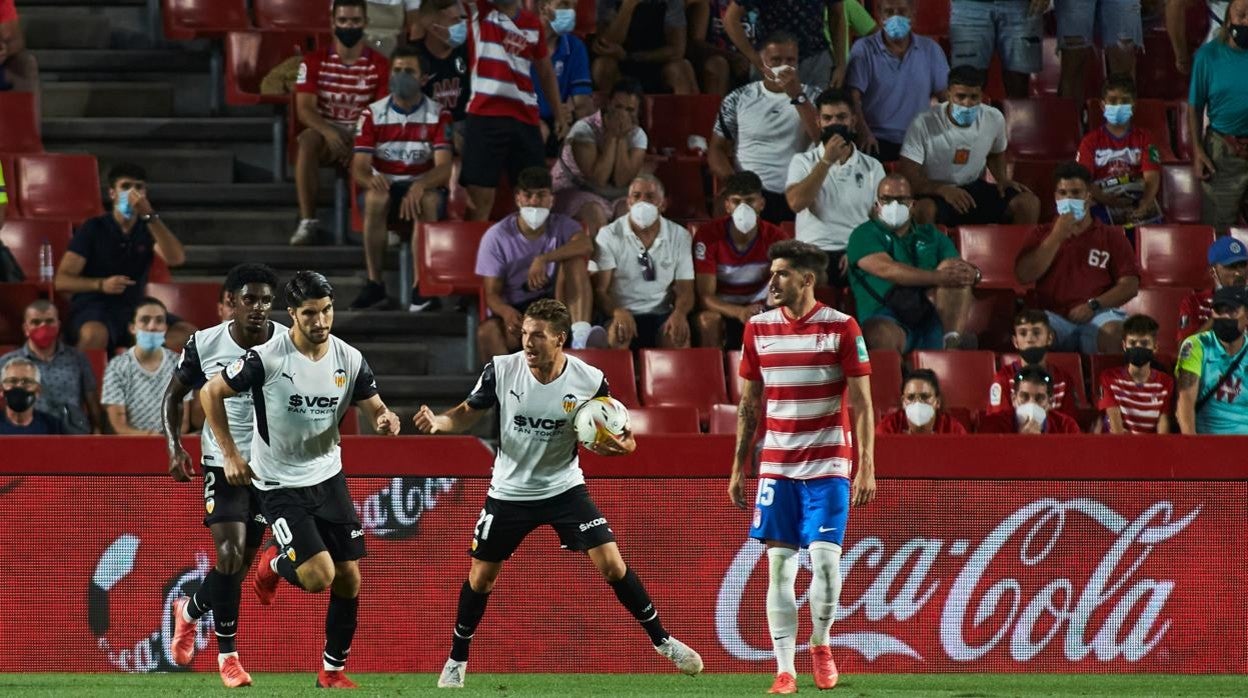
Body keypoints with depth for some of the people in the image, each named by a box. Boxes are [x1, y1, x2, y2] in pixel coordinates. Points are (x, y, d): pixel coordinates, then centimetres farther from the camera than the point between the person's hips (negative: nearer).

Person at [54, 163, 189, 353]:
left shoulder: (147, 229, 10)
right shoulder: (93, 229, 1)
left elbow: (176, 259, -11)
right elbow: (61, 281, -5)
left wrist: (149, 216, -20)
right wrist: (101, 285, -23)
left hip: (135, 309, 5)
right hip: (94, 309, -4)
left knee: (187, 334, -19)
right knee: (95, 335, -40)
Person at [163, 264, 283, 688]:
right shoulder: (204, 345, -8)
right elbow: (174, 395, 5)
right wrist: (174, 447, -7)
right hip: (222, 462, -2)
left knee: (241, 563, 7)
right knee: (230, 554, -15)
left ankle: (190, 611, 38)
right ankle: (227, 655, 0)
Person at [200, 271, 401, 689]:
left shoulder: (349, 360, -5)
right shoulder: (266, 358, -18)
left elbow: (375, 411, 4)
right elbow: (211, 393, -6)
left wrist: (385, 419, -21)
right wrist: (230, 455, -8)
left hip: (329, 478, 5)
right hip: (280, 484, -5)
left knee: (350, 579, 2)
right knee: (318, 576, -17)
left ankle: (333, 670, 19)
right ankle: (275, 562, 19)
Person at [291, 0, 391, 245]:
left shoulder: (379, 65, 0)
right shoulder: (314, 60, 1)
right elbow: (304, 109, -7)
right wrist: (328, 132, -27)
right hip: (325, 134, 0)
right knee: (307, 140, -36)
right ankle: (307, 222, -40)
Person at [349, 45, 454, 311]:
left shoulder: (438, 115, -1)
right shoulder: (373, 114, 3)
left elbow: (444, 168, -13)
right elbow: (358, 167, -4)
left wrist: (421, 184, -36)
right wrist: (370, 179, -31)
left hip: (422, 190, -1)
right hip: (386, 187, 1)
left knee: (428, 199, -37)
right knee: (376, 196, -36)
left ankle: (421, 285, -35)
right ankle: (374, 285, -33)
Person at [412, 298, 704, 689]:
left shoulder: (589, 381, -17)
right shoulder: (502, 370, -16)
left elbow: (624, 439, -7)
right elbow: (468, 414, -2)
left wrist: (618, 445, -31)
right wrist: (438, 421, -23)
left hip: (564, 488, -1)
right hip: (509, 492, 1)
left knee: (612, 564, -10)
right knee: (480, 576, 5)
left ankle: (662, 642, 6)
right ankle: (457, 660, 25)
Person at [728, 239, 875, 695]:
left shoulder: (841, 328, -5)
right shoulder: (758, 328, 5)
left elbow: (862, 403, -4)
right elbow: (749, 404, 12)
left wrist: (866, 467, -10)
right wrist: (738, 468, 9)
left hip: (828, 465, -3)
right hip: (776, 466, 3)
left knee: (824, 558, -11)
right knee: (779, 566, -1)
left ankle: (820, 642, 15)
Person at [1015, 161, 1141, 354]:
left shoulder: (1112, 237, 16)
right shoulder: (1042, 235, 20)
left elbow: (1130, 284, 6)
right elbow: (1024, 276, 5)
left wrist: (1093, 305, -10)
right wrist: (1057, 237, -1)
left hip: (1097, 317, 0)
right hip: (1055, 317, 0)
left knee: (1113, 330, -36)